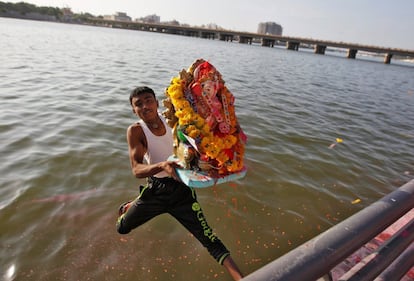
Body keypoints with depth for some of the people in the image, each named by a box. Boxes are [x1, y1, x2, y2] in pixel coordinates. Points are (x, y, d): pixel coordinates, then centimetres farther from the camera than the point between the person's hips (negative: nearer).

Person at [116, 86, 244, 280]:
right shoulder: (135, 131, -15)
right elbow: (136, 170, -25)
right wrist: (162, 165, -45)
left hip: (181, 189, 0)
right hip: (154, 189, 1)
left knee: (208, 238, -6)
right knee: (122, 228, 21)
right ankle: (131, 206, 54)